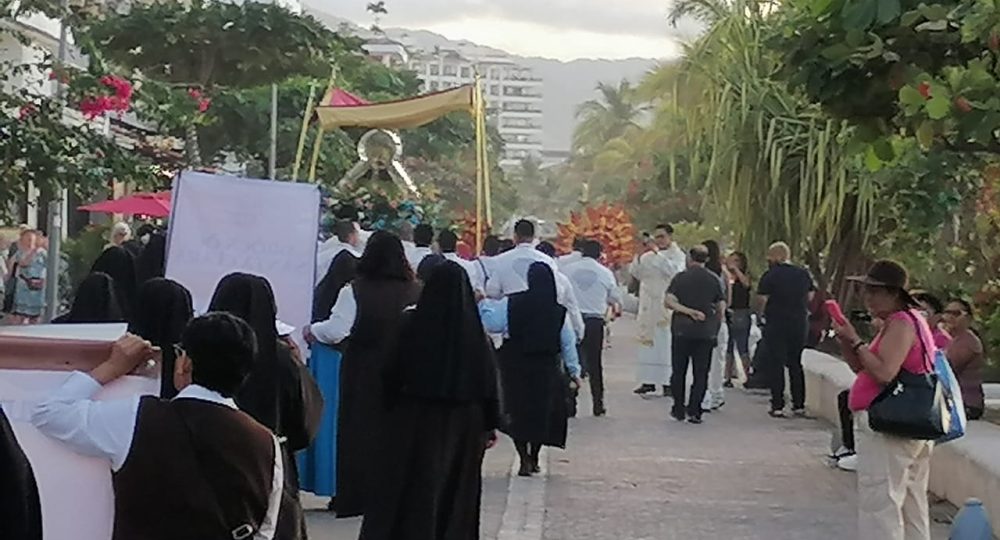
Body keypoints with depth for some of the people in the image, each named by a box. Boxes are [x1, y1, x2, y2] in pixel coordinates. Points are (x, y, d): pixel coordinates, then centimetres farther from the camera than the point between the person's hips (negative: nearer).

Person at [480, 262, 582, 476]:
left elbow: (492, 324, -7)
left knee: (517, 411, 8)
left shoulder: (511, 304, -10)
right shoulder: (559, 311, -4)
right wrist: (574, 370, 10)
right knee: (542, 411, 13)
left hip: (515, 366, -1)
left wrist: (483, 304, 8)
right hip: (546, 367, 1)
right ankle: (534, 458, 19)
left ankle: (524, 459, 0)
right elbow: (568, 343, 1)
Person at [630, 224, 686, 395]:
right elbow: (634, 273, 5)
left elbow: (674, 271, -20)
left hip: (667, 306, -5)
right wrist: (641, 255, -9)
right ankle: (648, 380, 12)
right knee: (648, 343, 6)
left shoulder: (678, 255, -1)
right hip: (648, 307, 5)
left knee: (666, 344, -8)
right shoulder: (648, 256, 12)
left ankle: (668, 382, -6)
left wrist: (658, 252, -19)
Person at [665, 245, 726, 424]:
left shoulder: (680, 278, 0)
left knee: (679, 372, 10)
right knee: (701, 373, 4)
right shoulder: (715, 280, 2)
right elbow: (721, 308, 3)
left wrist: (689, 312, -10)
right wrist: (716, 331, 12)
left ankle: (678, 410, 14)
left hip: (681, 330, 0)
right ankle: (694, 411, -3)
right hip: (706, 333, 0)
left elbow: (669, 301, -11)